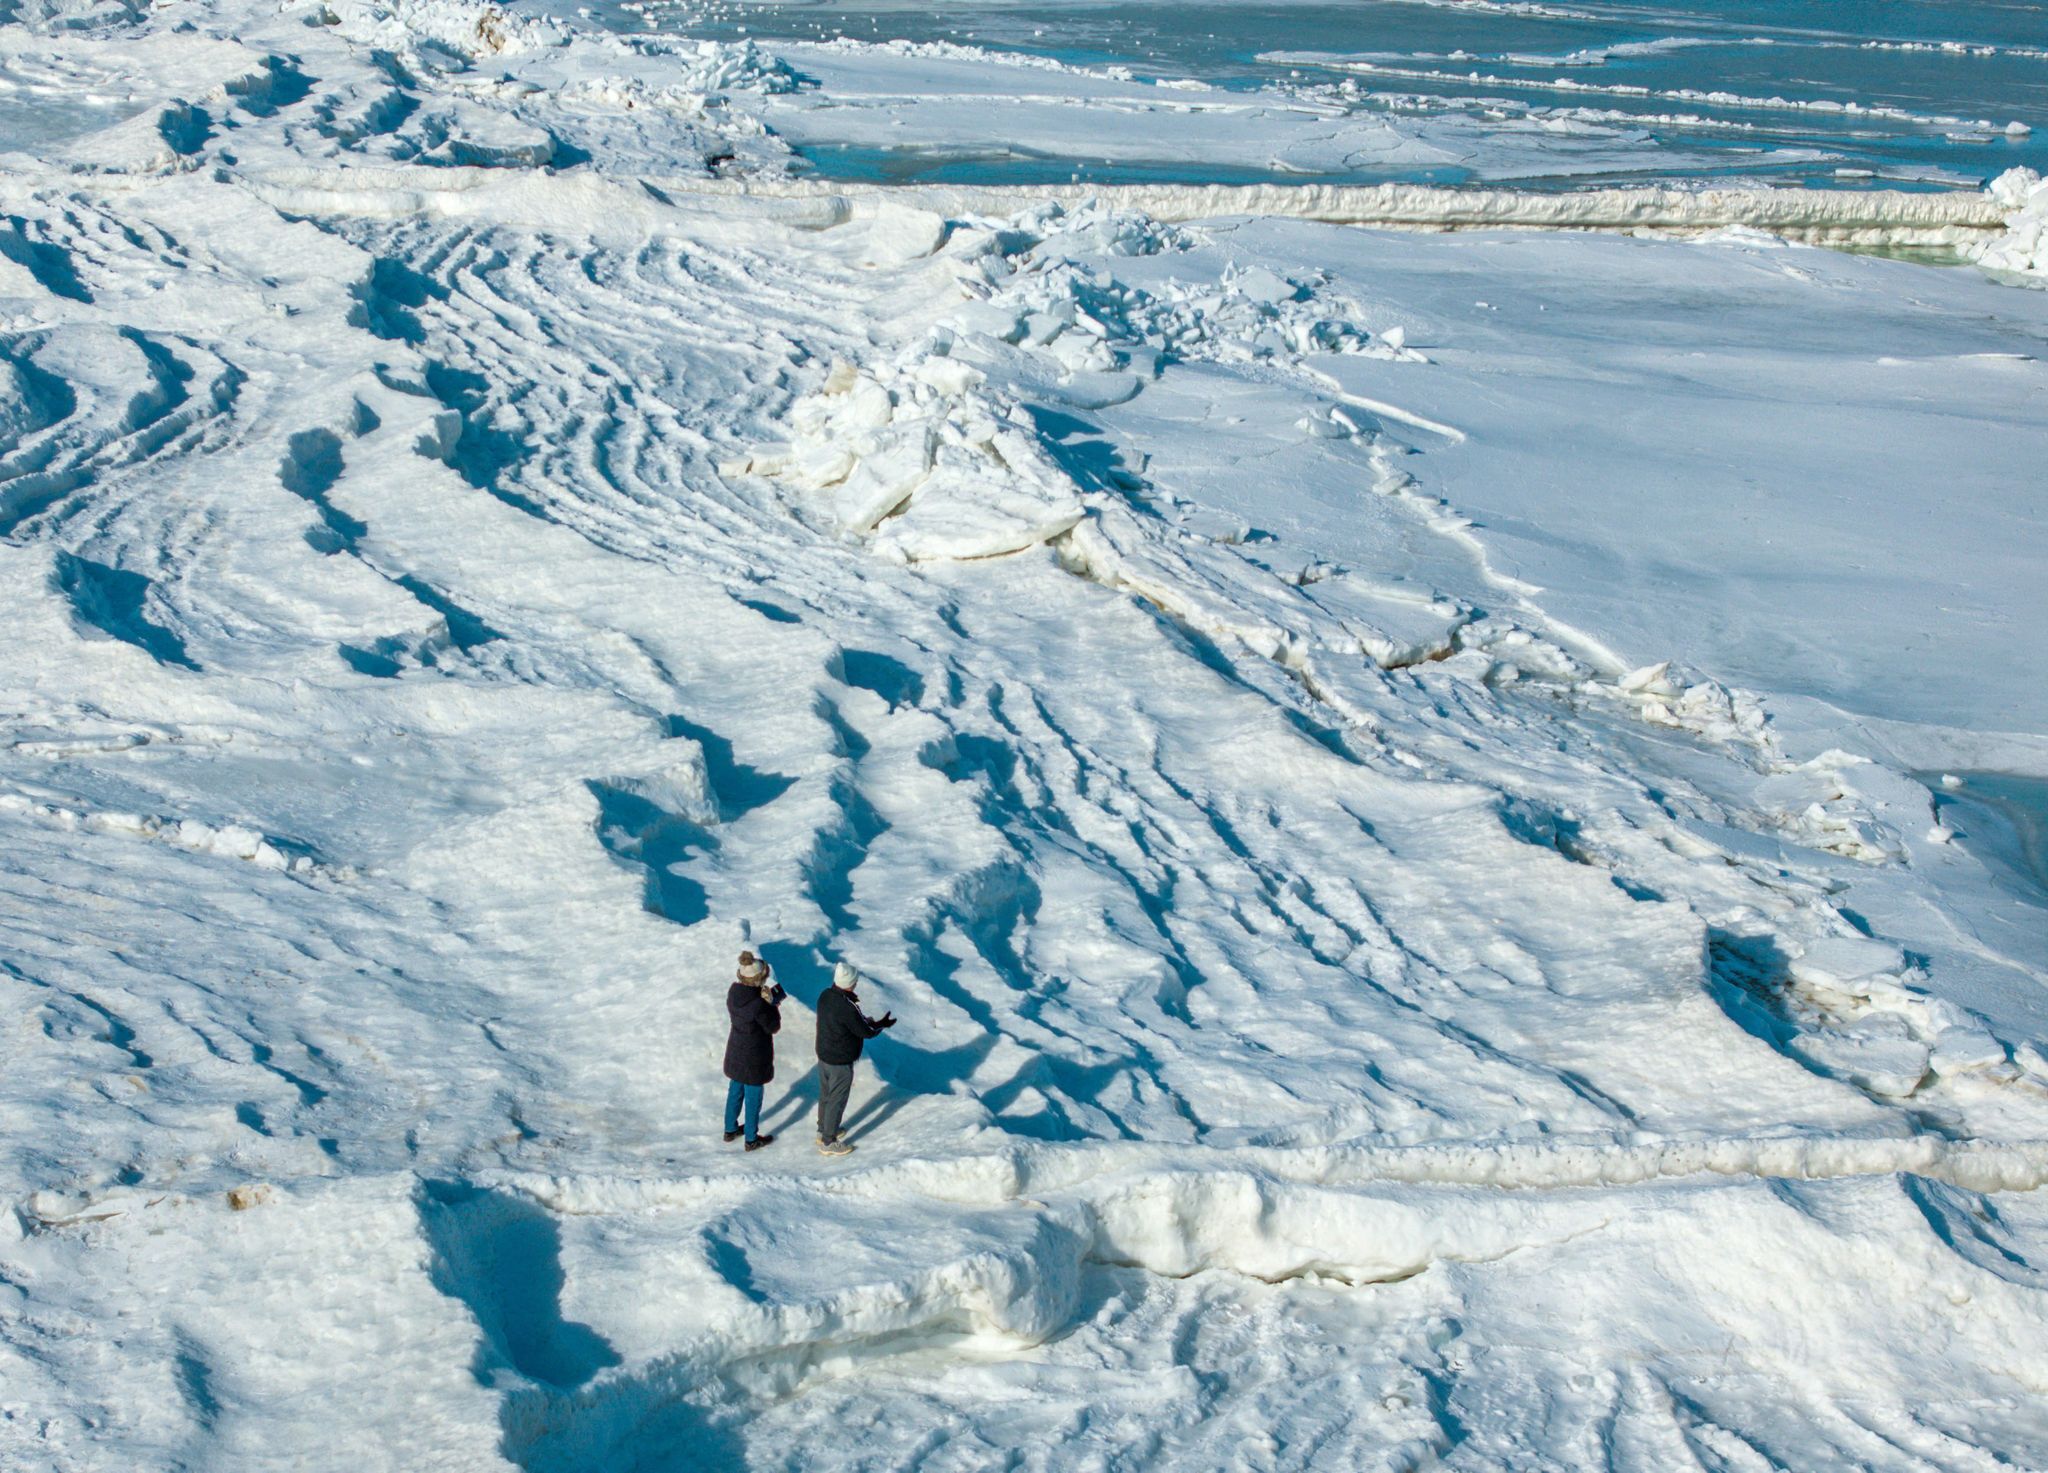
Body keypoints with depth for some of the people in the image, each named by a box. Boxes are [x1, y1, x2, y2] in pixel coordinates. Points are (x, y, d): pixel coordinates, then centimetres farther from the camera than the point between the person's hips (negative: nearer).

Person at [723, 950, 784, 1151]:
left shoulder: (733, 992, -10)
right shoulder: (759, 1004, -33)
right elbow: (774, 1028, -18)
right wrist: (771, 1004, -16)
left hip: (736, 1053, 7)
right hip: (754, 1057, -7)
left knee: (735, 1091, 25)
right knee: (753, 1097, 13)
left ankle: (730, 1130, 43)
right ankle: (751, 1139, 29)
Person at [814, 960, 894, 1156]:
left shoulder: (825, 995, -7)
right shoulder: (847, 1008, -32)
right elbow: (867, 1032, -20)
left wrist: (864, 1019, 4)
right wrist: (882, 1024, -1)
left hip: (823, 1055, 8)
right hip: (840, 1062, -8)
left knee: (825, 1095, 25)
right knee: (836, 1101, 8)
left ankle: (823, 1130, 43)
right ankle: (828, 1143, 20)